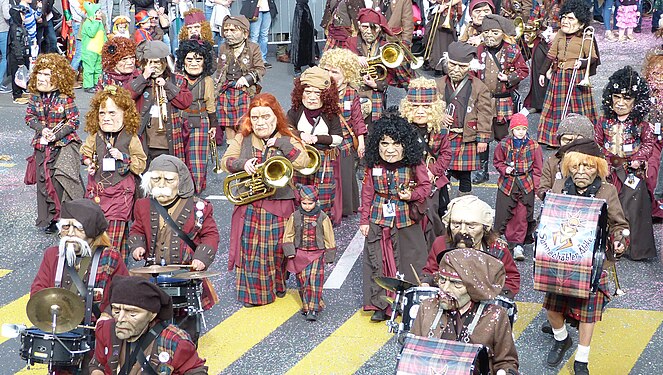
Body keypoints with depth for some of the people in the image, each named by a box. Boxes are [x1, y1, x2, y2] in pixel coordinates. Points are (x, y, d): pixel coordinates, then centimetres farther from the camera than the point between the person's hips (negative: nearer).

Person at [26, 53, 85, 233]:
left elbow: (74, 121, -12)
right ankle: (48, 219, 18)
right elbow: (29, 117, 5)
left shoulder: (65, 98, -12)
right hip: (43, 145, 5)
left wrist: (56, 135, -20)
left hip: (64, 143, -5)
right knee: (44, 180, 7)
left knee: (61, 178, -14)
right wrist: (42, 129, -14)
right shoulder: (35, 97, 2)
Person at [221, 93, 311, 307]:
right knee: (250, 251, 1)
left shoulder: (287, 140, 2)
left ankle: (277, 288, 26)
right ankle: (252, 293, 13)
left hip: (279, 207, -1)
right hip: (249, 207, 1)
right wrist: (242, 163, -18)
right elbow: (225, 162, 1)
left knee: (277, 251, 4)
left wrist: (281, 143, -16)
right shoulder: (242, 139, 7)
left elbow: (303, 162, -12)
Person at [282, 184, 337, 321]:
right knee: (302, 281, 6)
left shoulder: (322, 217, -4)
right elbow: (288, 235, 7)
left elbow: (329, 238, 2)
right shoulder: (295, 216, 0)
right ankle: (306, 305, 21)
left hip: (317, 254, -2)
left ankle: (313, 310, -11)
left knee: (315, 280, -11)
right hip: (300, 254, 3)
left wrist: (329, 255, 2)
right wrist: (290, 252, -2)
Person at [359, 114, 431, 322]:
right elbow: (367, 192, 3)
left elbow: (425, 186, -1)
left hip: (406, 220, -2)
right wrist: (364, 220, 3)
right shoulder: (373, 165, -4)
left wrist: (412, 195, -21)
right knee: (378, 261, 5)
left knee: (408, 261, 7)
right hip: (379, 219, 2)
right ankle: (380, 306, 15)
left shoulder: (414, 164, -11)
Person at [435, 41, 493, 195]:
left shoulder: (479, 87, 0)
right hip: (443, 138, 1)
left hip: (467, 140, -1)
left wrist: (483, 139, -4)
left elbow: (484, 114, 0)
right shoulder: (439, 84, 6)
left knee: (465, 176, 7)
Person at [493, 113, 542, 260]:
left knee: (523, 215, 0)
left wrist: (536, 185, -3)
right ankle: (512, 240, 17)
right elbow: (497, 161, 11)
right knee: (505, 214, 1)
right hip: (507, 183, 1)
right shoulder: (503, 145, 0)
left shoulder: (533, 146, -1)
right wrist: (504, 169, -8)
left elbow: (537, 168, 4)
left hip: (526, 185, -1)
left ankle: (518, 244, 8)